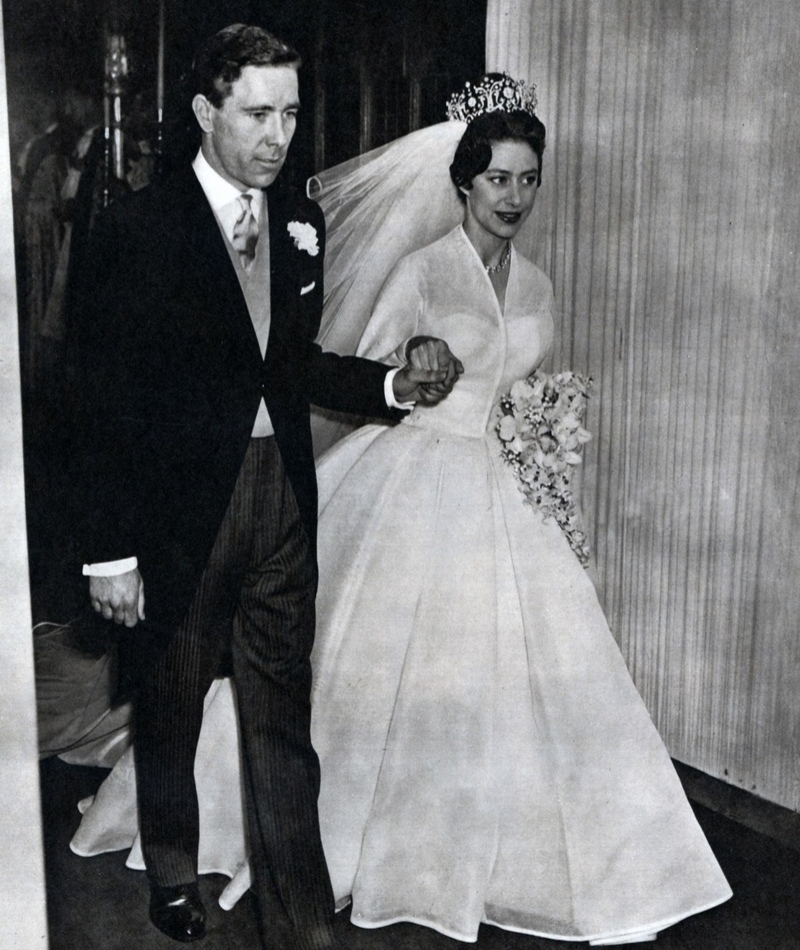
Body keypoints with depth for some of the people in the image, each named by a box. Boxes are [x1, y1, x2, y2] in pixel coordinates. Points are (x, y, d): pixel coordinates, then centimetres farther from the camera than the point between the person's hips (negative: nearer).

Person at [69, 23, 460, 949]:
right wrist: (109, 550, -12)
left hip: (282, 500, 3)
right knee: (170, 708, 17)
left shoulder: (302, 222, 6)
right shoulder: (137, 228, -9)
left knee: (282, 722, 8)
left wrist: (395, 384, -2)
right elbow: (108, 404, -10)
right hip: (181, 508, -3)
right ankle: (173, 874, 44)